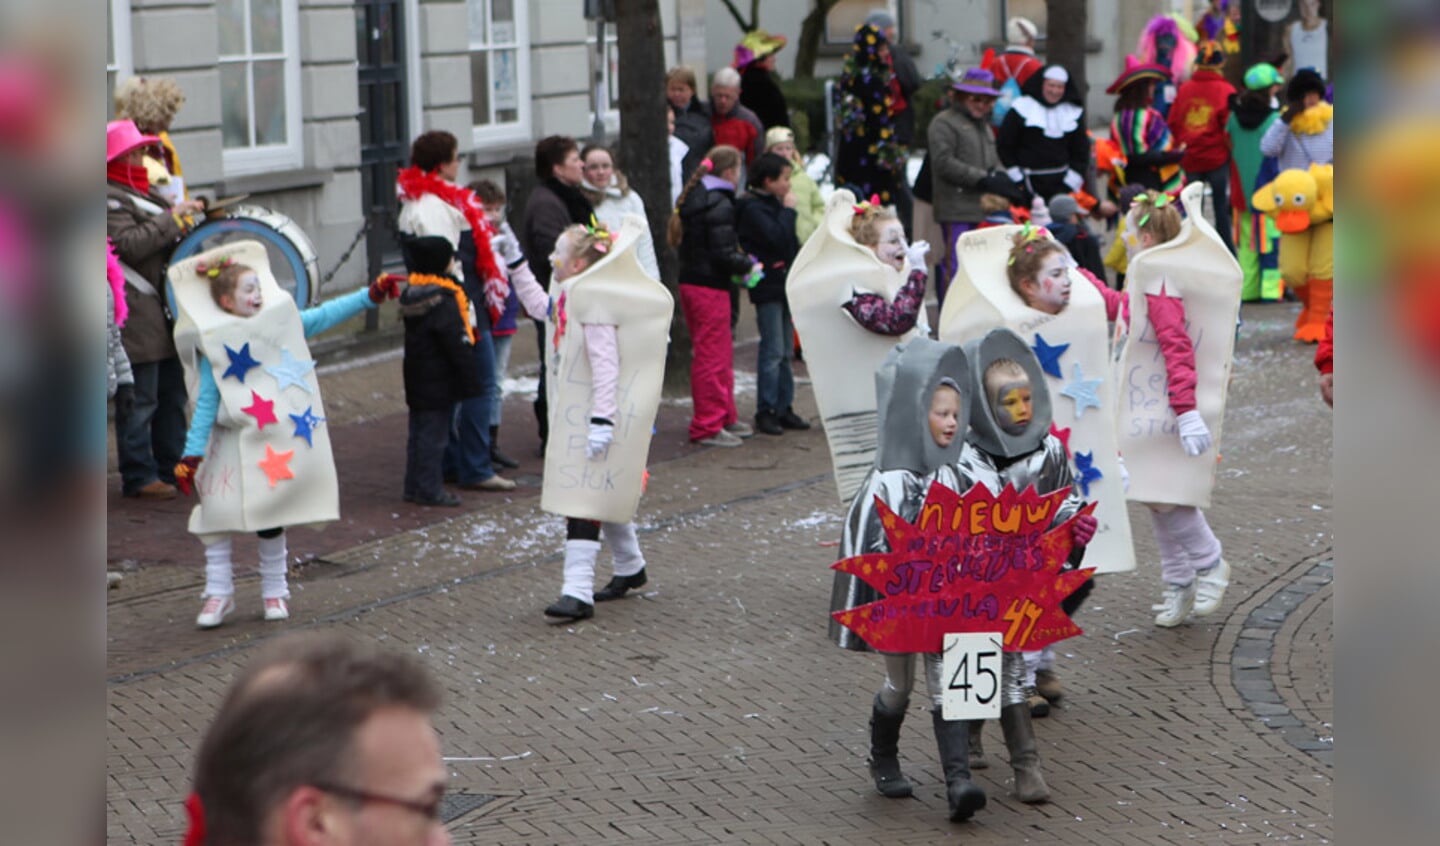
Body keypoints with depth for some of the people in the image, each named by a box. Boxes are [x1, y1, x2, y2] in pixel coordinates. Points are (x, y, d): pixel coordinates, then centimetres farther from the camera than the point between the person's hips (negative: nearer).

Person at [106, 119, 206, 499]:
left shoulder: (143, 192, 20)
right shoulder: (109, 199, -11)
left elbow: (166, 238, 30)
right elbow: (130, 245, -23)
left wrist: (190, 211, 11)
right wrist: (172, 218, -20)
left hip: (163, 312, 10)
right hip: (136, 315, -10)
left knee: (172, 395, 15)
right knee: (139, 400, -6)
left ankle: (173, 467, 23)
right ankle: (139, 477, -1)